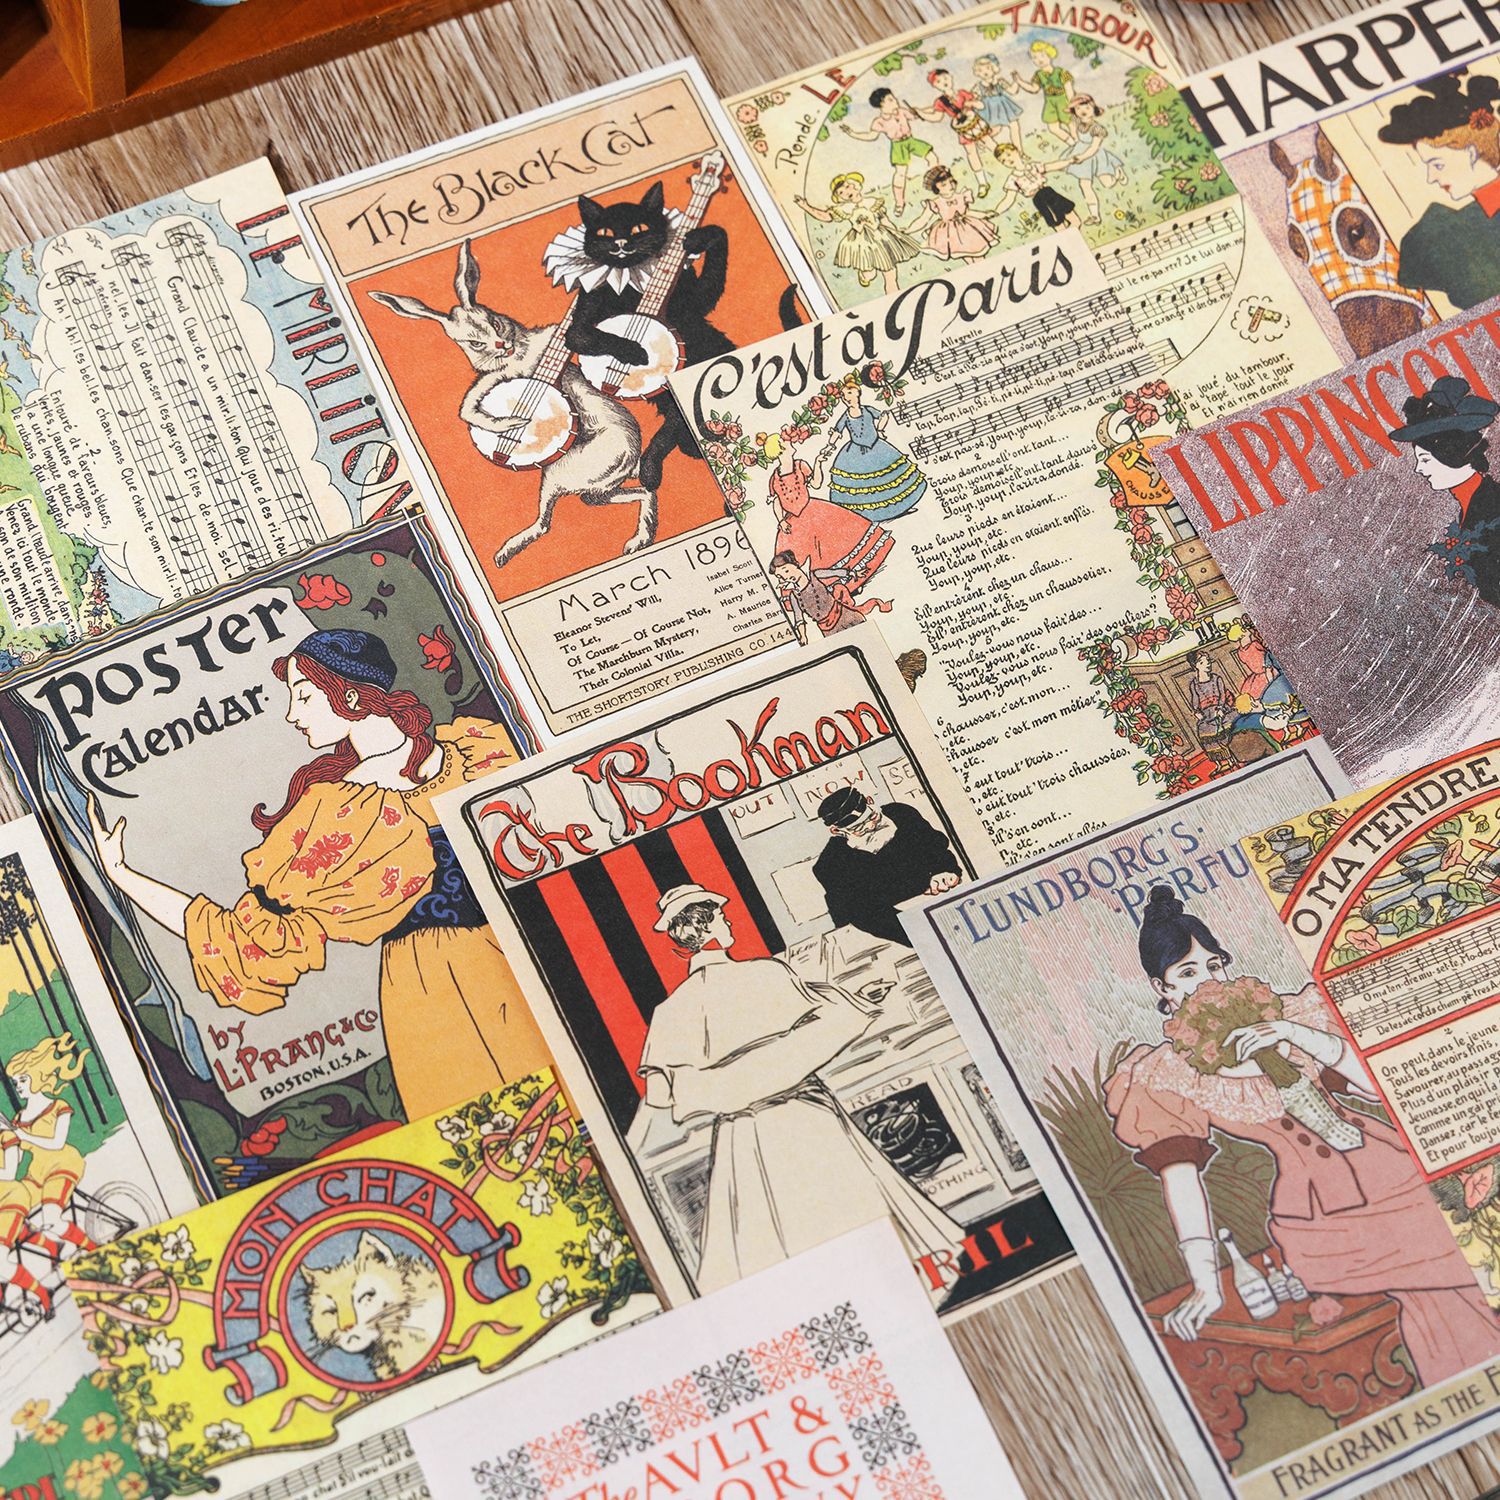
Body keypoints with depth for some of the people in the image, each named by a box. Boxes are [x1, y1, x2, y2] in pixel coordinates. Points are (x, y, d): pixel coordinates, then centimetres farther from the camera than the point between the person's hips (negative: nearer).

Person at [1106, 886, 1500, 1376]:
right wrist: (1206, 1284, -22)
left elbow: (1376, 1082, 2)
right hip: (1314, 1208, -4)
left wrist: (1301, 1036, -12)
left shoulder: (1282, 1016, 11)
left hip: (1390, 1168, 4)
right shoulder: (1160, 1077, 2)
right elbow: (1180, 1178, -11)